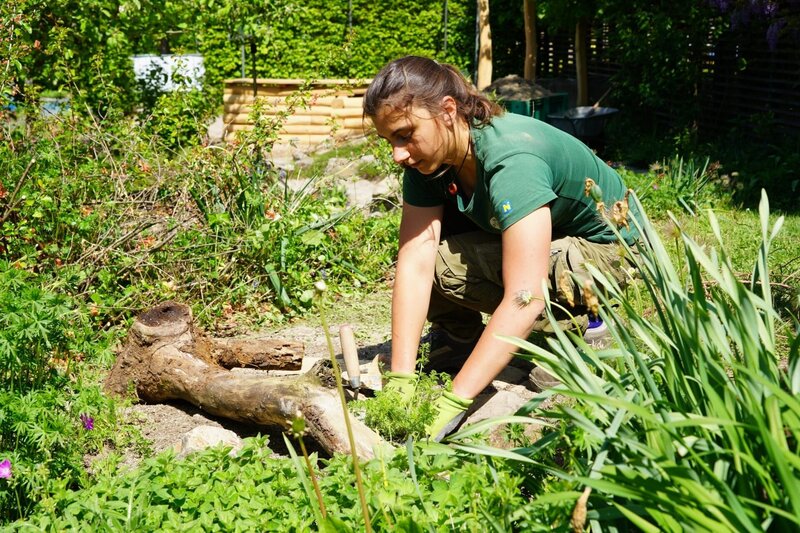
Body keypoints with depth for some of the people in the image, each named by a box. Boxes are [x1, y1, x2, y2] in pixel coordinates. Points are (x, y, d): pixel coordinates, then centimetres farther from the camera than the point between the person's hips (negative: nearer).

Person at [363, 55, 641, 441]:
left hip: (600, 251, -7)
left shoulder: (512, 161, -36)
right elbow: (414, 262, -23)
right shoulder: (427, 157, -14)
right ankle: (457, 337, 9)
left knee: (445, 261, -25)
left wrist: (454, 401, -48)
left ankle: (575, 323, -6)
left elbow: (524, 299, -44)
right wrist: (400, 381, -31)